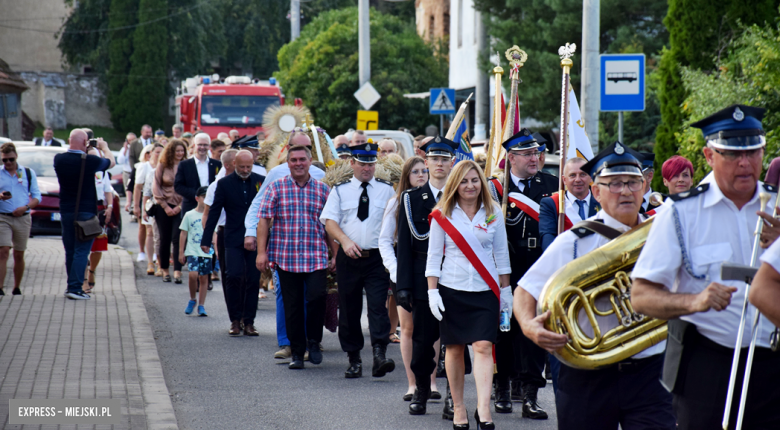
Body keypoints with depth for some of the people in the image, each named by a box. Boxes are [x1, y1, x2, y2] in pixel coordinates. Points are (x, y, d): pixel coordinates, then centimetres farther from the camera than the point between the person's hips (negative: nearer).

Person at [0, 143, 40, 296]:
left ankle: (17, 287, 19)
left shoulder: (28, 173, 8)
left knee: (19, 255, 8)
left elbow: (37, 196, 8)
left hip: (22, 218, 2)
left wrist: (26, 207, -10)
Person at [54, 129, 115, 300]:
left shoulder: (59, 159, -5)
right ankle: (75, 287, -10)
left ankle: (73, 286, 21)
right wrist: (104, 147, 23)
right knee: (81, 251, -3)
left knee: (70, 251, 14)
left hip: (66, 211, 4)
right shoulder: (91, 161, -14)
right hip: (86, 212, -4)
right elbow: (111, 162, 6)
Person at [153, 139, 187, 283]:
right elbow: (156, 187, 3)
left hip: (180, 207, -1)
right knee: (165, 239, 4)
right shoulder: (162, 166, 2)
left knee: (177, 238, -11)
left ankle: (177, 271, -13)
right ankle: (165, 270, 15)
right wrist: (165, 206, -3)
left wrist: (180, 206, -9)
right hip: (163, 206, 1)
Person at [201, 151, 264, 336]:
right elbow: (214, 212, 2)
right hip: (234, 239, -1)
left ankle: (248, 321, 10)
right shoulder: (224, 184, 1)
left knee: (253, 279, 2)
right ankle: (235, 320, 0)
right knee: (233, 276, -12)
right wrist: (206, 240, -2)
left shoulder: (261, 181, 4)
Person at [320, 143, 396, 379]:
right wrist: (345, 240, -17)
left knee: (378, 305, -14)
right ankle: (354, 360, 15)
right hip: (348, 258, 2)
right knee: (349, 309, 6)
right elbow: (329, 221, 0)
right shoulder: (340, 190, 7)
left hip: (377, 258, -1)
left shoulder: (386, 189, 6)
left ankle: (379, 355, -21)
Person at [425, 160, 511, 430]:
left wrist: (505, 289, 10)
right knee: (454, 349, 5)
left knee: (483, 346, -11)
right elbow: (434, 255, 3)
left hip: (485, 290, 0)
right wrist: (432, 291, -3)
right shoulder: (443, 215, 2)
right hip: (452, 290, 0)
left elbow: (501, 253, 11)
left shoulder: (493, 213, 6)